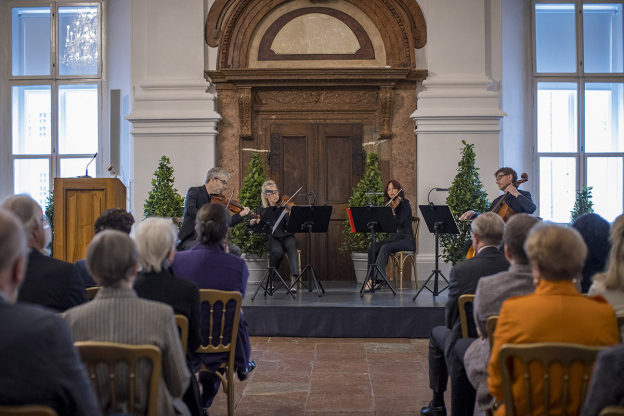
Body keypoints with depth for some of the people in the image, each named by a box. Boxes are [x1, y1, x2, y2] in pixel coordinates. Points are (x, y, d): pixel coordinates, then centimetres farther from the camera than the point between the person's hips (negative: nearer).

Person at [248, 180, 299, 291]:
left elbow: (289, 226, -10)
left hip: (286, 237, 0)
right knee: (278, 251, -33)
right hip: (271, 239, 0)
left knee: (292, 247, -35)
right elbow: (249, 223, 3)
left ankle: (293, 278, -45)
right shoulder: (261, 210, 9)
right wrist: (256, 220, -17)